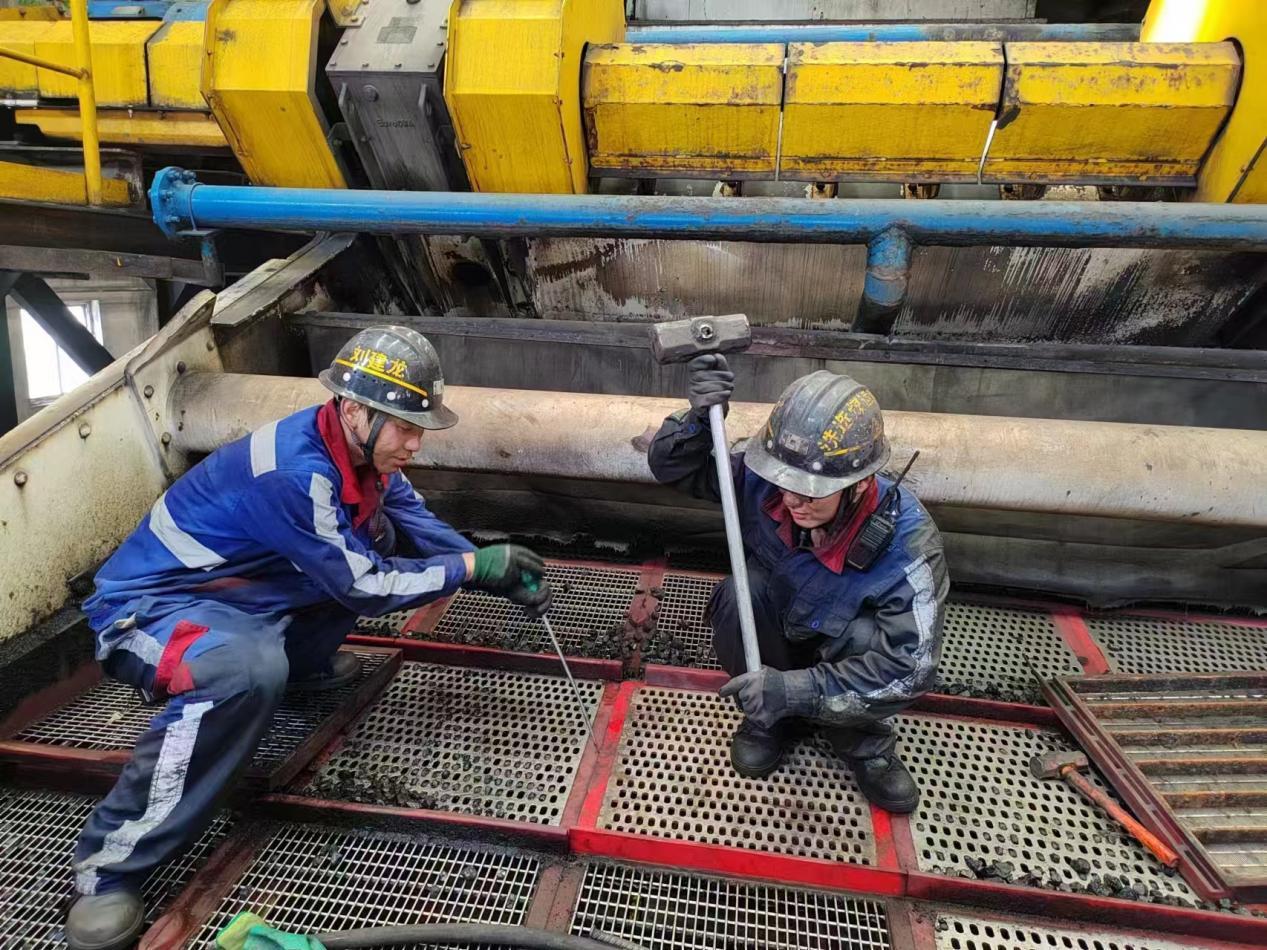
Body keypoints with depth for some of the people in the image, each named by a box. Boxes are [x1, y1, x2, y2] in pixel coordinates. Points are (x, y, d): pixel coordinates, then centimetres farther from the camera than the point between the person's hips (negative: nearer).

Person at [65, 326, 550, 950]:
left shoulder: (362, 450, -6)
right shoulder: (292, 471, -32)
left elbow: (422, 528, 4)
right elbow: (363, 586, -25)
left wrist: (501, 573, -8)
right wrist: (474, 567, -18)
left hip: (235, 593, 9)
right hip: (150, 605, -8)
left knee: (381, 532, 4)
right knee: (252, 672, -40)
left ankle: (301, 663, 21)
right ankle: (109, 864, -20)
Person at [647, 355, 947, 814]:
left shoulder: (906, 540, -35)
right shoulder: (764, 481, -28)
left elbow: (910, 665, -37)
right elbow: (670, 466, -17)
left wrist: (796, 689, -44)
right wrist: (699, 418, -39)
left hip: (848, 649, -2)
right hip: (776, 632, 2)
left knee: (865, 637, -36)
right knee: (739, 595, -30)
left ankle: (863, 743, -2)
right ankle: (771, 720, -3)